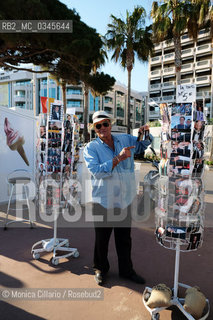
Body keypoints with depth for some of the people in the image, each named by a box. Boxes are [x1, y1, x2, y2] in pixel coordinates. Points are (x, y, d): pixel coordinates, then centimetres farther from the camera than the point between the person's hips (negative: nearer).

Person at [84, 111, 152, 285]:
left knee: (124, 238, 18)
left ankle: (126, 270, 39)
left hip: (124, 199, 4)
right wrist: (118, 158, -25)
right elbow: (97, 171, -21)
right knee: (102, 237, 13)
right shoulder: (91, 148, -7)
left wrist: (145, 133, 0)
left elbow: (144, 145, 22)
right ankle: (100, 268, 38)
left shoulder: (125, 139, 6)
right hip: (103, 201, -3)